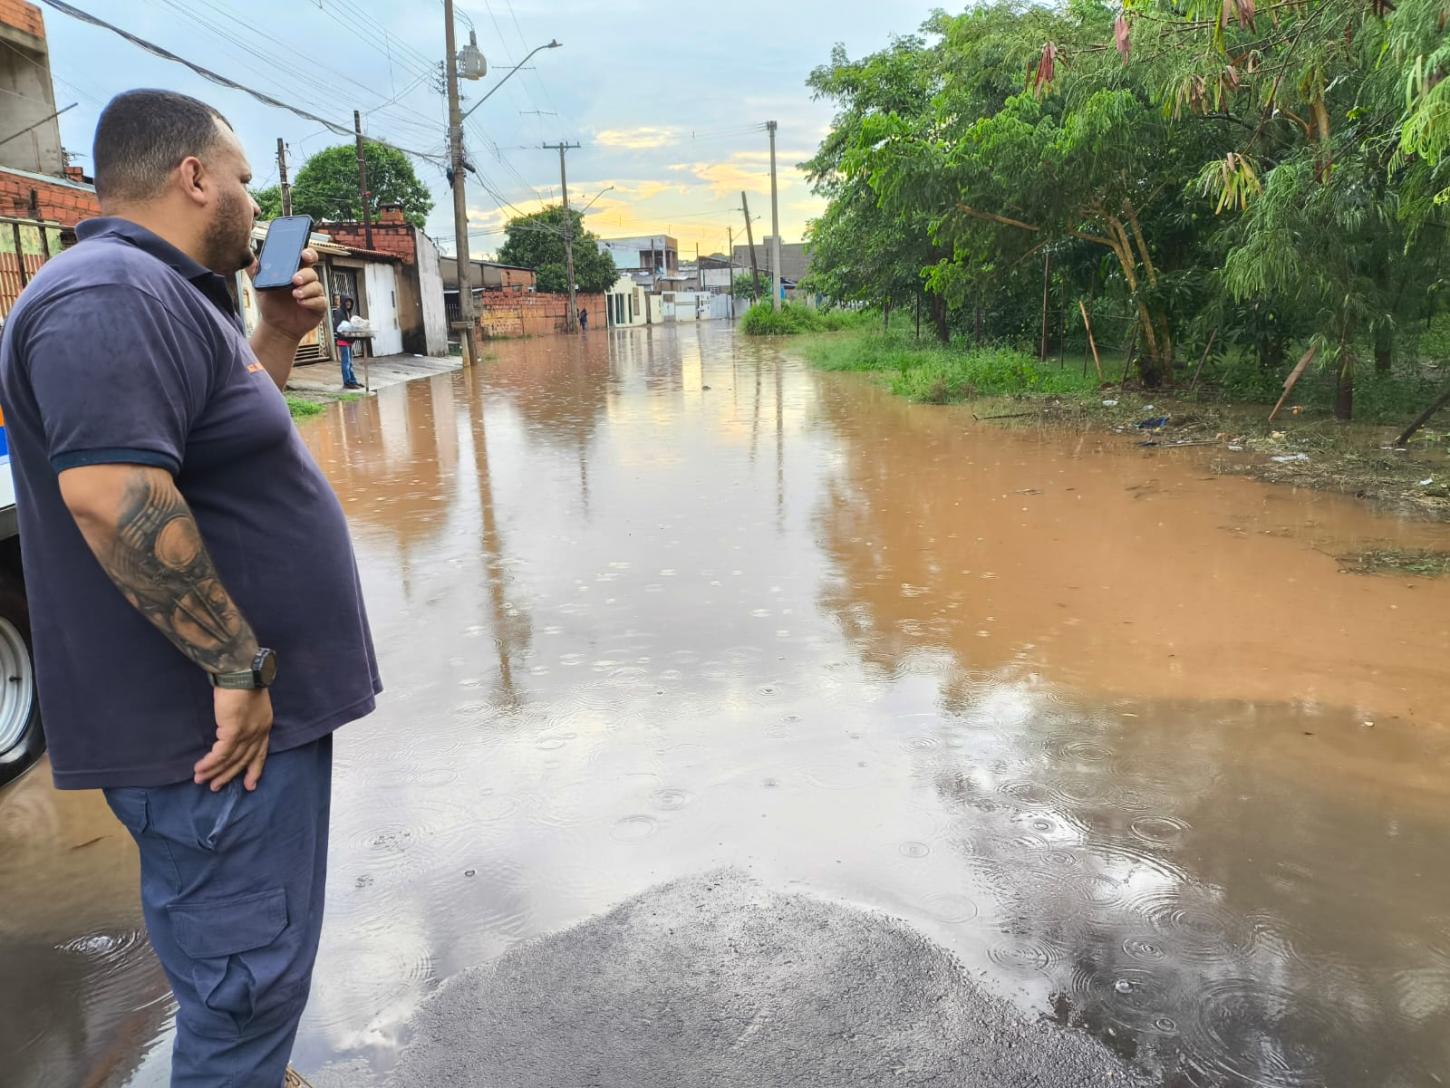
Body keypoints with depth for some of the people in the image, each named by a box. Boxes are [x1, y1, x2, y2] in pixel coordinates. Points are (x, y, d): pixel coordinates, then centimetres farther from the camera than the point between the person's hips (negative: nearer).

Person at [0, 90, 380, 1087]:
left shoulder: (162, 294, 16)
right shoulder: (112, 297, -18)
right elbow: (110, 490, -29)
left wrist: (282, 333, 14)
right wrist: (238, 667, -24)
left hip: (256, 701, 11)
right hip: (215, 728, -10)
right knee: (246, 983, 3)